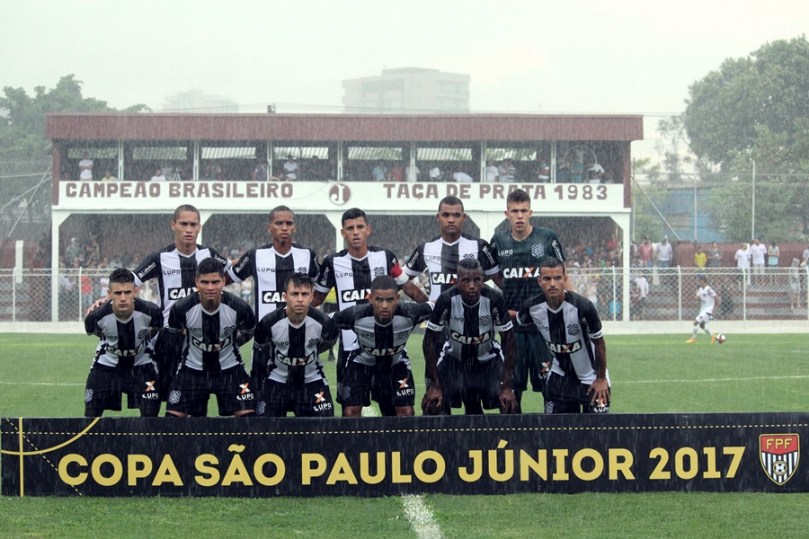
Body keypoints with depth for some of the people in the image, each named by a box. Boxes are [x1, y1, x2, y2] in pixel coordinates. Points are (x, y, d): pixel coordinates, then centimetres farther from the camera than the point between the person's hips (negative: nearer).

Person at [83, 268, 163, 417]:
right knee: (91, 414, 2)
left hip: (141, 363, 0)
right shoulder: (96, 317, -29)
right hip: (107, 363, 0)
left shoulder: (150, 312, -29)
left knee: (150, 414, -8)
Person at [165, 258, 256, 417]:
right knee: (173, 416, -5)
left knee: (247, 415, -11)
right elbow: (174, 335, 2)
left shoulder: (239, 308, -22)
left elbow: (247, 334, 2)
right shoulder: (181, 308, -22)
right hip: (192, 368, 0)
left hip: (229, 368, 0)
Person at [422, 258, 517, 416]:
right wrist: (434, 385, -18)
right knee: (434, 405, -14)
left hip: (487, 359, 0)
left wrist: (507, 387, -18)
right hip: (453, 359, 0)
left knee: (508, 404, -14)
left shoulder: (494, 300, -25)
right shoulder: (446, 300, -25)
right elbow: (430, 341, -15)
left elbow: (508, 340, -15)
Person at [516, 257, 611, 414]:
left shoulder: (582, 307, -28)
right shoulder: (532, 307, -17)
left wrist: (601, 379, -7)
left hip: (590, 378, -3)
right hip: (559, 376, 4)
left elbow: (599, 343, -14)